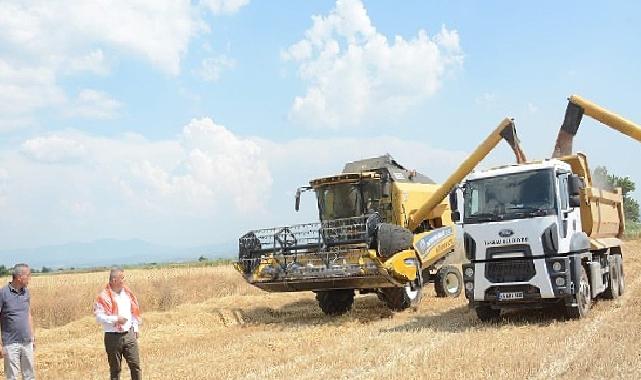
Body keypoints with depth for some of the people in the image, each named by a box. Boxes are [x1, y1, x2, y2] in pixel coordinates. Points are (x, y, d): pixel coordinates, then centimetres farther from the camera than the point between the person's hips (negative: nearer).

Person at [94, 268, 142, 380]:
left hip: (129, 334, 4)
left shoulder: (127, 293, 7)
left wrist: (135, 328, 13)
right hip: (113, 337, -4)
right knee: (115, 369, 8)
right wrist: (115, 319, -24)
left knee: (135, 364, 4)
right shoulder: (104, 296, -12)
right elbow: (99, 317, -15)